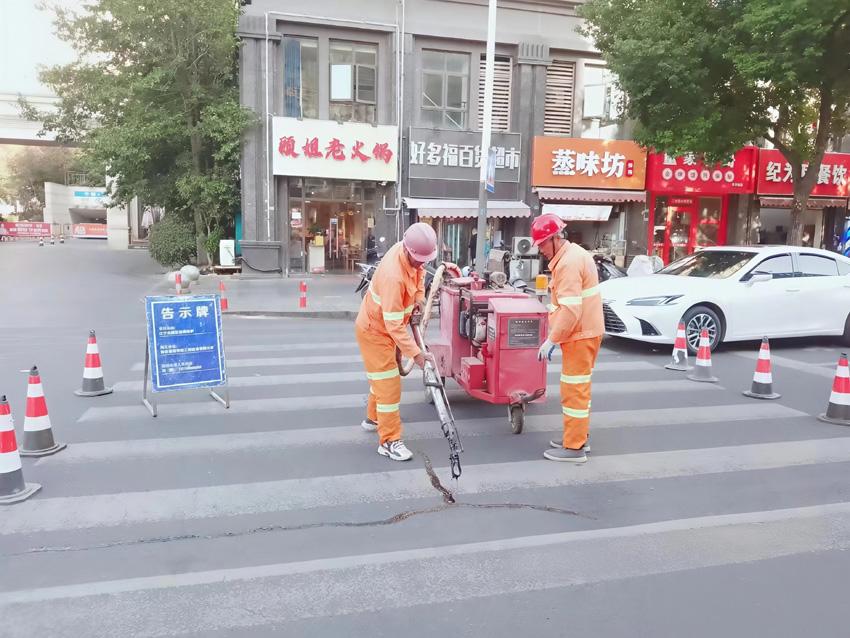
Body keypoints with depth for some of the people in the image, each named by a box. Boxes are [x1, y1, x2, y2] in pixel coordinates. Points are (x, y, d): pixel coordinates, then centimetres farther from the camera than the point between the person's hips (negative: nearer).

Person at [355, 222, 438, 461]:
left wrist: (419, 298, 2)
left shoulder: (410, 253, -13)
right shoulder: (393, 276, -38)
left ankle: (373, 419, 44)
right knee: (388, 384, -7)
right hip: (373, 330, -9)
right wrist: (416, 353, -35)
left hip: (386, 326, 9)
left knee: (382, 377, 24)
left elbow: (419, 271, 14)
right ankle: (389, 441, 3)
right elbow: (394, 325, -35)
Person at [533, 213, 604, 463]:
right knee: (579, 388, 18)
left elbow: (570, 309, -26)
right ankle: (578, 437, 29)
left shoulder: (568, 263, -20)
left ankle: (574, 448, 3)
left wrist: (551, 340, -21)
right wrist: (556, 337, 17)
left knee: (574, 390, -4)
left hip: (580, 335, -10)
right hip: (585, 331, 10)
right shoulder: (574, 254, 13)